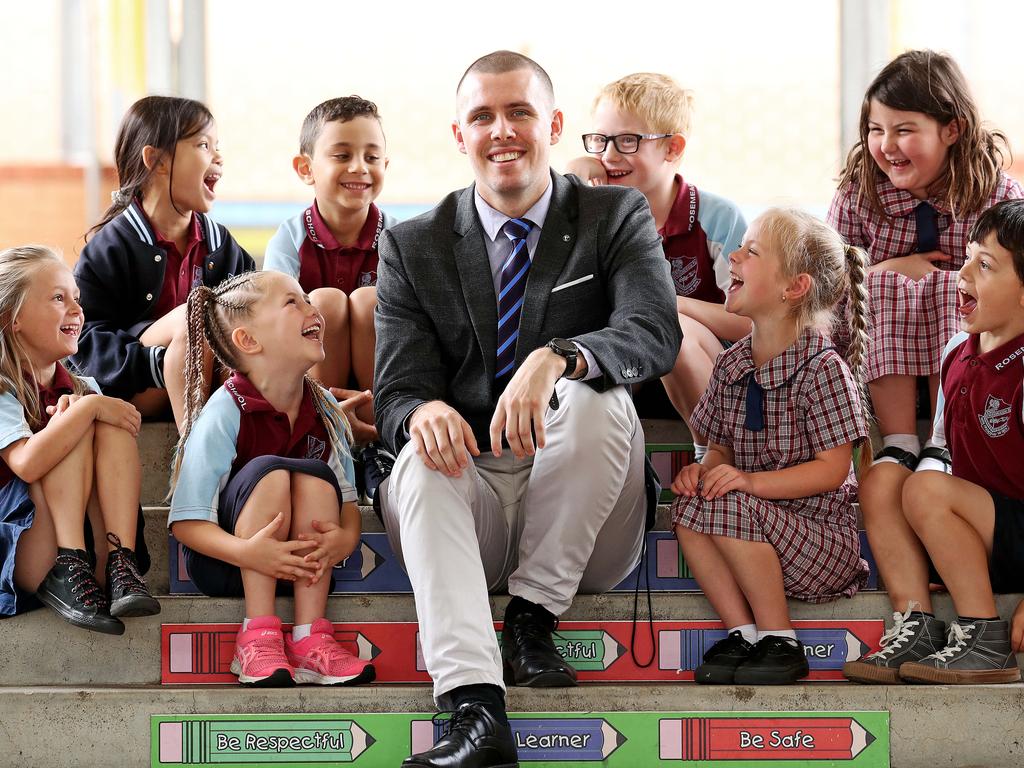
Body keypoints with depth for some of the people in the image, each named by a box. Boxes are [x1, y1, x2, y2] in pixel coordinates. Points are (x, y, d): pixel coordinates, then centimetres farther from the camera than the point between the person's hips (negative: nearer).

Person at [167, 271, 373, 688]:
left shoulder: (325, 409, 0)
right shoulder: (225, 412, -17)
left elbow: (349, 501, 1)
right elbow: (185, 522, -19)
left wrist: (345, 537, -24)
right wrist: (246, 552, -38)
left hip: (298, 561, 4)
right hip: (223, 561, -4)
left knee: (315, 476, -22)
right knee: (268, 472, -28)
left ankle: (310, 638, -24)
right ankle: (258, 635, -27)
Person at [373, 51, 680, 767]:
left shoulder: (616, 218, 4)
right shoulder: (414, 246, 8)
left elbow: (656, 333, -16)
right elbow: (398, 391, -1)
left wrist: (556, 358, -38)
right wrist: (424, 411, -29)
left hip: (580, 521, -1)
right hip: (470, 500, 1)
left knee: (599, 398, -29)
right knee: (423, 458, -31)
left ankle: (532, 617, -14)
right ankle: (477, 710, -47)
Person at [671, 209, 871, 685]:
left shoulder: (822, 368, -12)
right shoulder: (732, 365, 9)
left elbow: (832, 469, -16)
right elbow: (722, 450, 15)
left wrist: (749, 480, -26)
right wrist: (704, 468, -10)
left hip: (825, 545, -6)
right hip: (758, 539, 6)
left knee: (728, 504, -29)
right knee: (687, 507, -19)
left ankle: (780, 642, -14)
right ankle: (742, 632, -12)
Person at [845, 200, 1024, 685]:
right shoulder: (957, 354, 8)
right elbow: (943, 450, 21)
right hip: (985, 542, 8)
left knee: (926, 490, -24)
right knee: (879, 481, -3)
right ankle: (914, 626, -11)